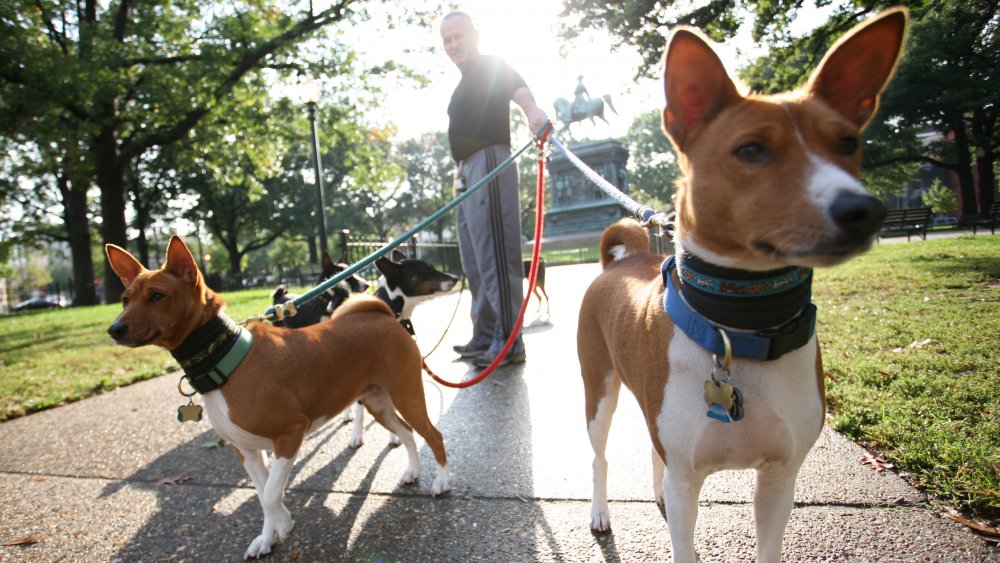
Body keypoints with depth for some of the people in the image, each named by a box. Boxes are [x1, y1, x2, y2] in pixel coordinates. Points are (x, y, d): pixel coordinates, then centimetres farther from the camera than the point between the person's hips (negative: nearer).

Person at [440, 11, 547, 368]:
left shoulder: (490, 66, 1)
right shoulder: (465, 84, 27)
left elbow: (517, 87, -20)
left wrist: (532, 109, -42)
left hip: (489, 163, -10)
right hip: (468, 170, 10)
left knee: (495, 254, -15)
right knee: (474, 260, 10)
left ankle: (508, 340, -13)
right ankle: (485, 335, 17)